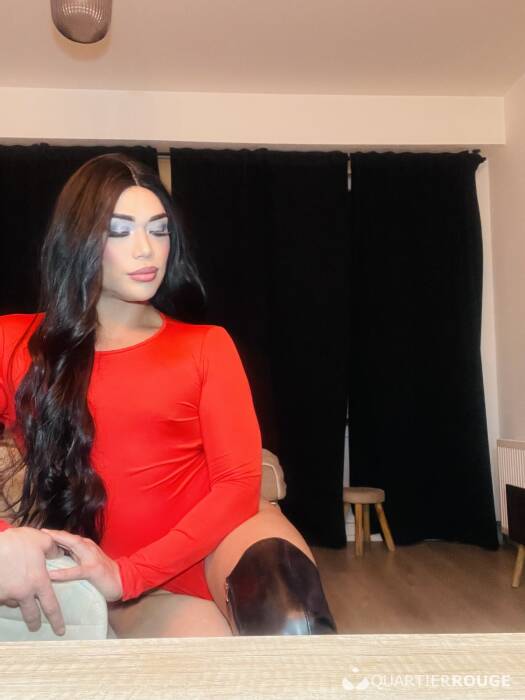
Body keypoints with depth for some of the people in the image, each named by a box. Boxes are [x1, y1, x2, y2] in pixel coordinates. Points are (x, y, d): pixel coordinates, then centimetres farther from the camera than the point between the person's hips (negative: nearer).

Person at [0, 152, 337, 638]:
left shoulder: (206, 345, 5)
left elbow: (240, 481, -4)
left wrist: (127, 573, -14)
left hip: (221, 539, 0)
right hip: (138, 595, 1)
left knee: (288, 613, -33)